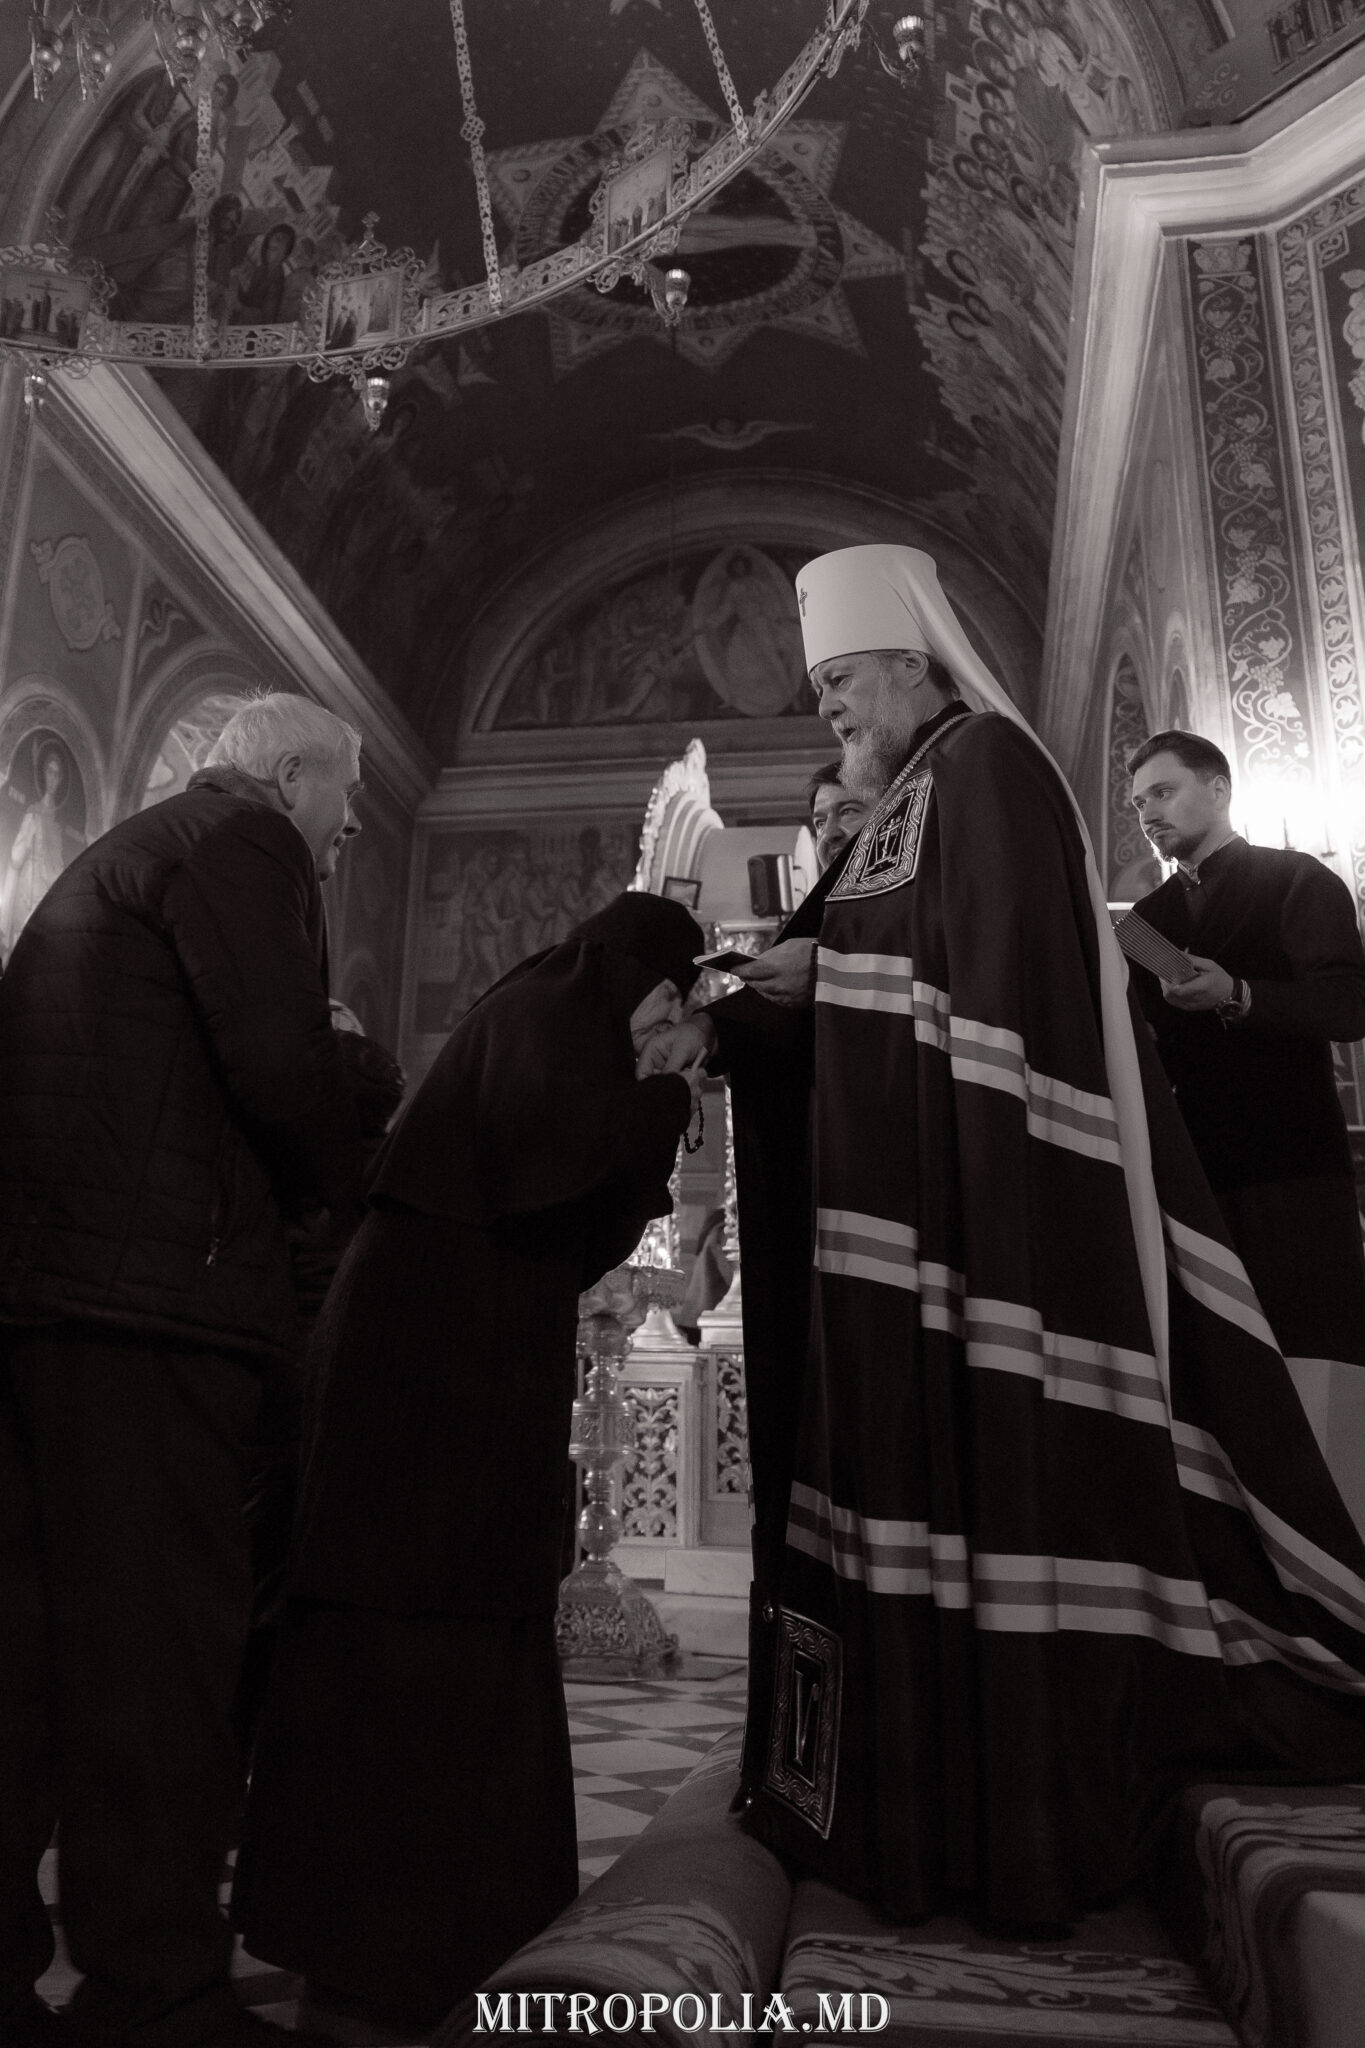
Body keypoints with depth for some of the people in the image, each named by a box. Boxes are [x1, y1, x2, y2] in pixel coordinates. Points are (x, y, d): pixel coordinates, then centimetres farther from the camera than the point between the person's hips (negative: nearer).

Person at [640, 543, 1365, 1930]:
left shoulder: (988, 762, -4)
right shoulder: (897, 812, 22)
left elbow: (1001, 968, -17)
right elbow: (843, 1004, 18)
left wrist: (826, 970, -8)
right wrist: (726, 1022, 3)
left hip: (976, 1204, -9)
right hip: (895, 1214, 9)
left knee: (989, 1483, -4)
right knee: (911, 1476, 9)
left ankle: (1007, 1837, 8)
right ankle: (922, 1802, 20)